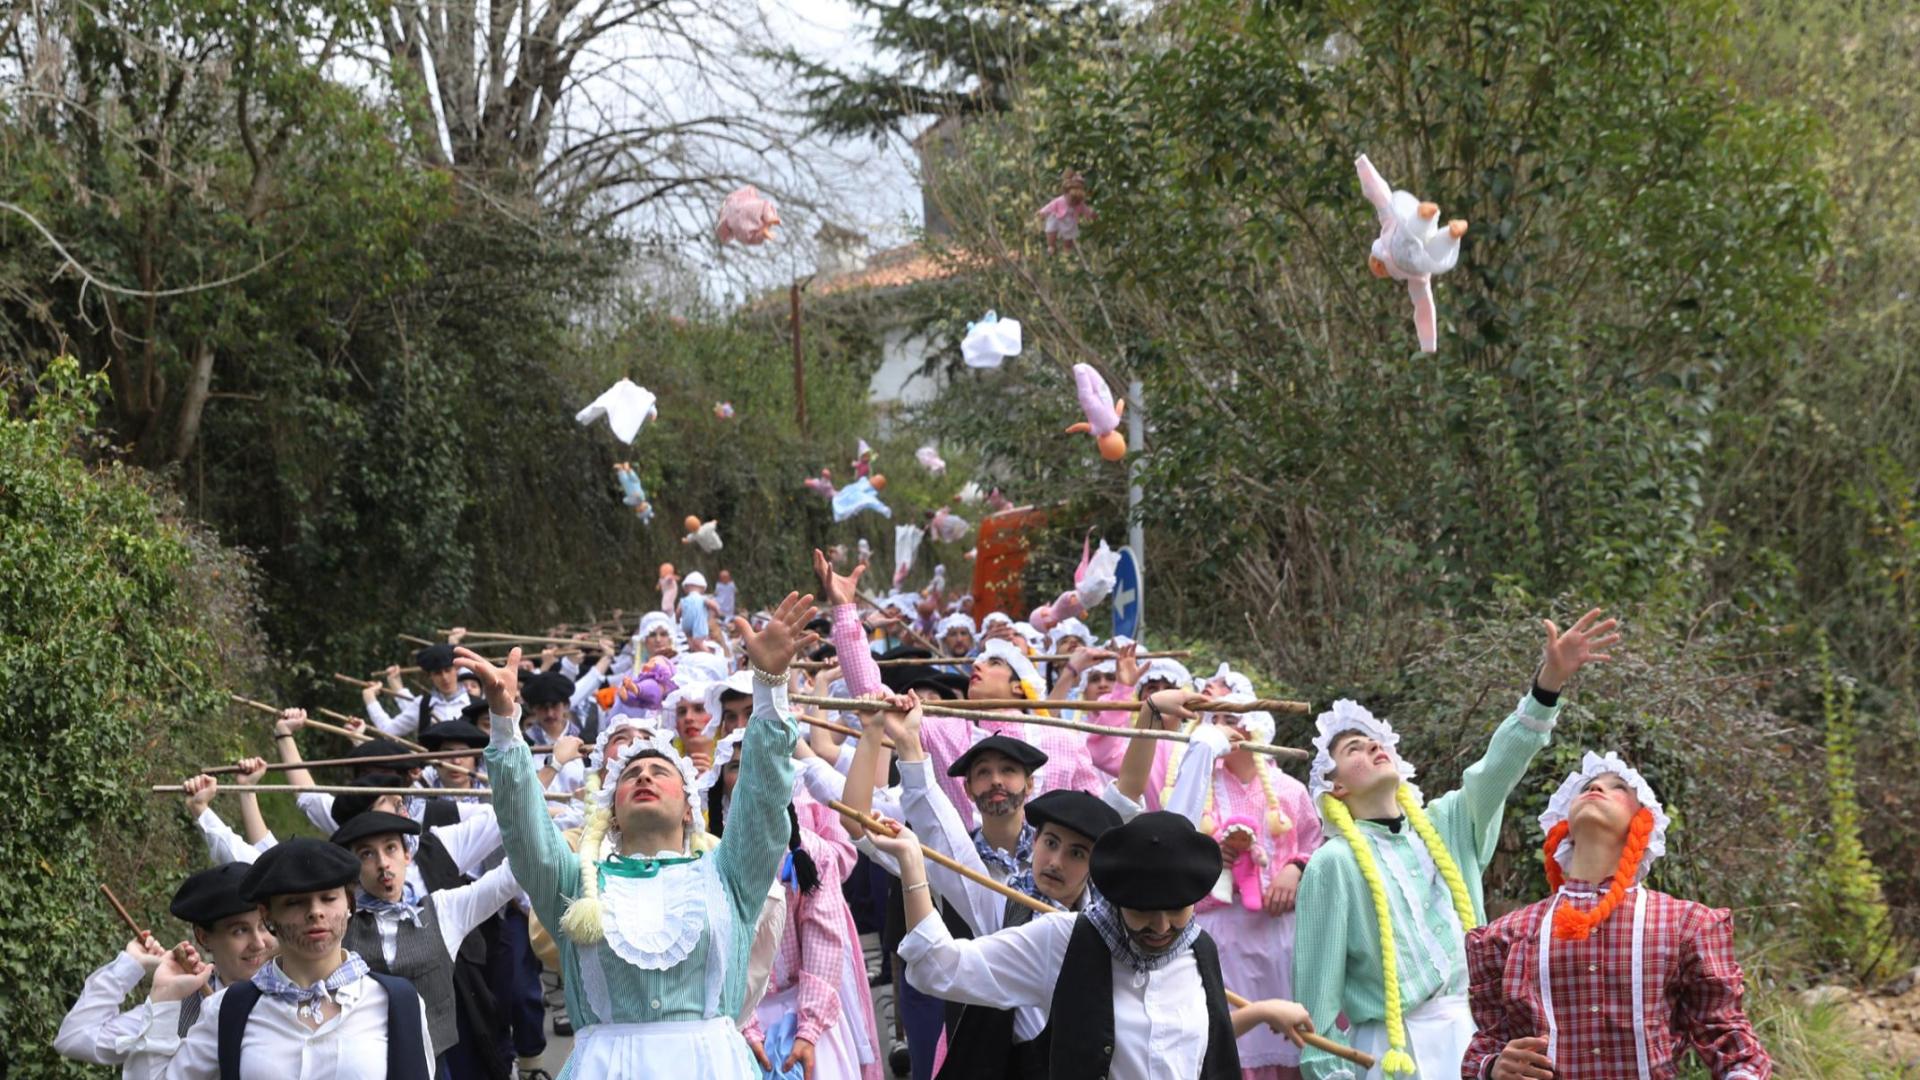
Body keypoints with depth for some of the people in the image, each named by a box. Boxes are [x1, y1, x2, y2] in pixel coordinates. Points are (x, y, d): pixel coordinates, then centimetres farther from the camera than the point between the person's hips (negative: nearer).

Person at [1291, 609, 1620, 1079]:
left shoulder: (1446, 827, 13)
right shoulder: (1335, 864, -1)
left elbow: (1500, 766, -1)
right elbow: (1318, 982, -3)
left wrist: (1550, 682, -14)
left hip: (1472, 1037, 4)